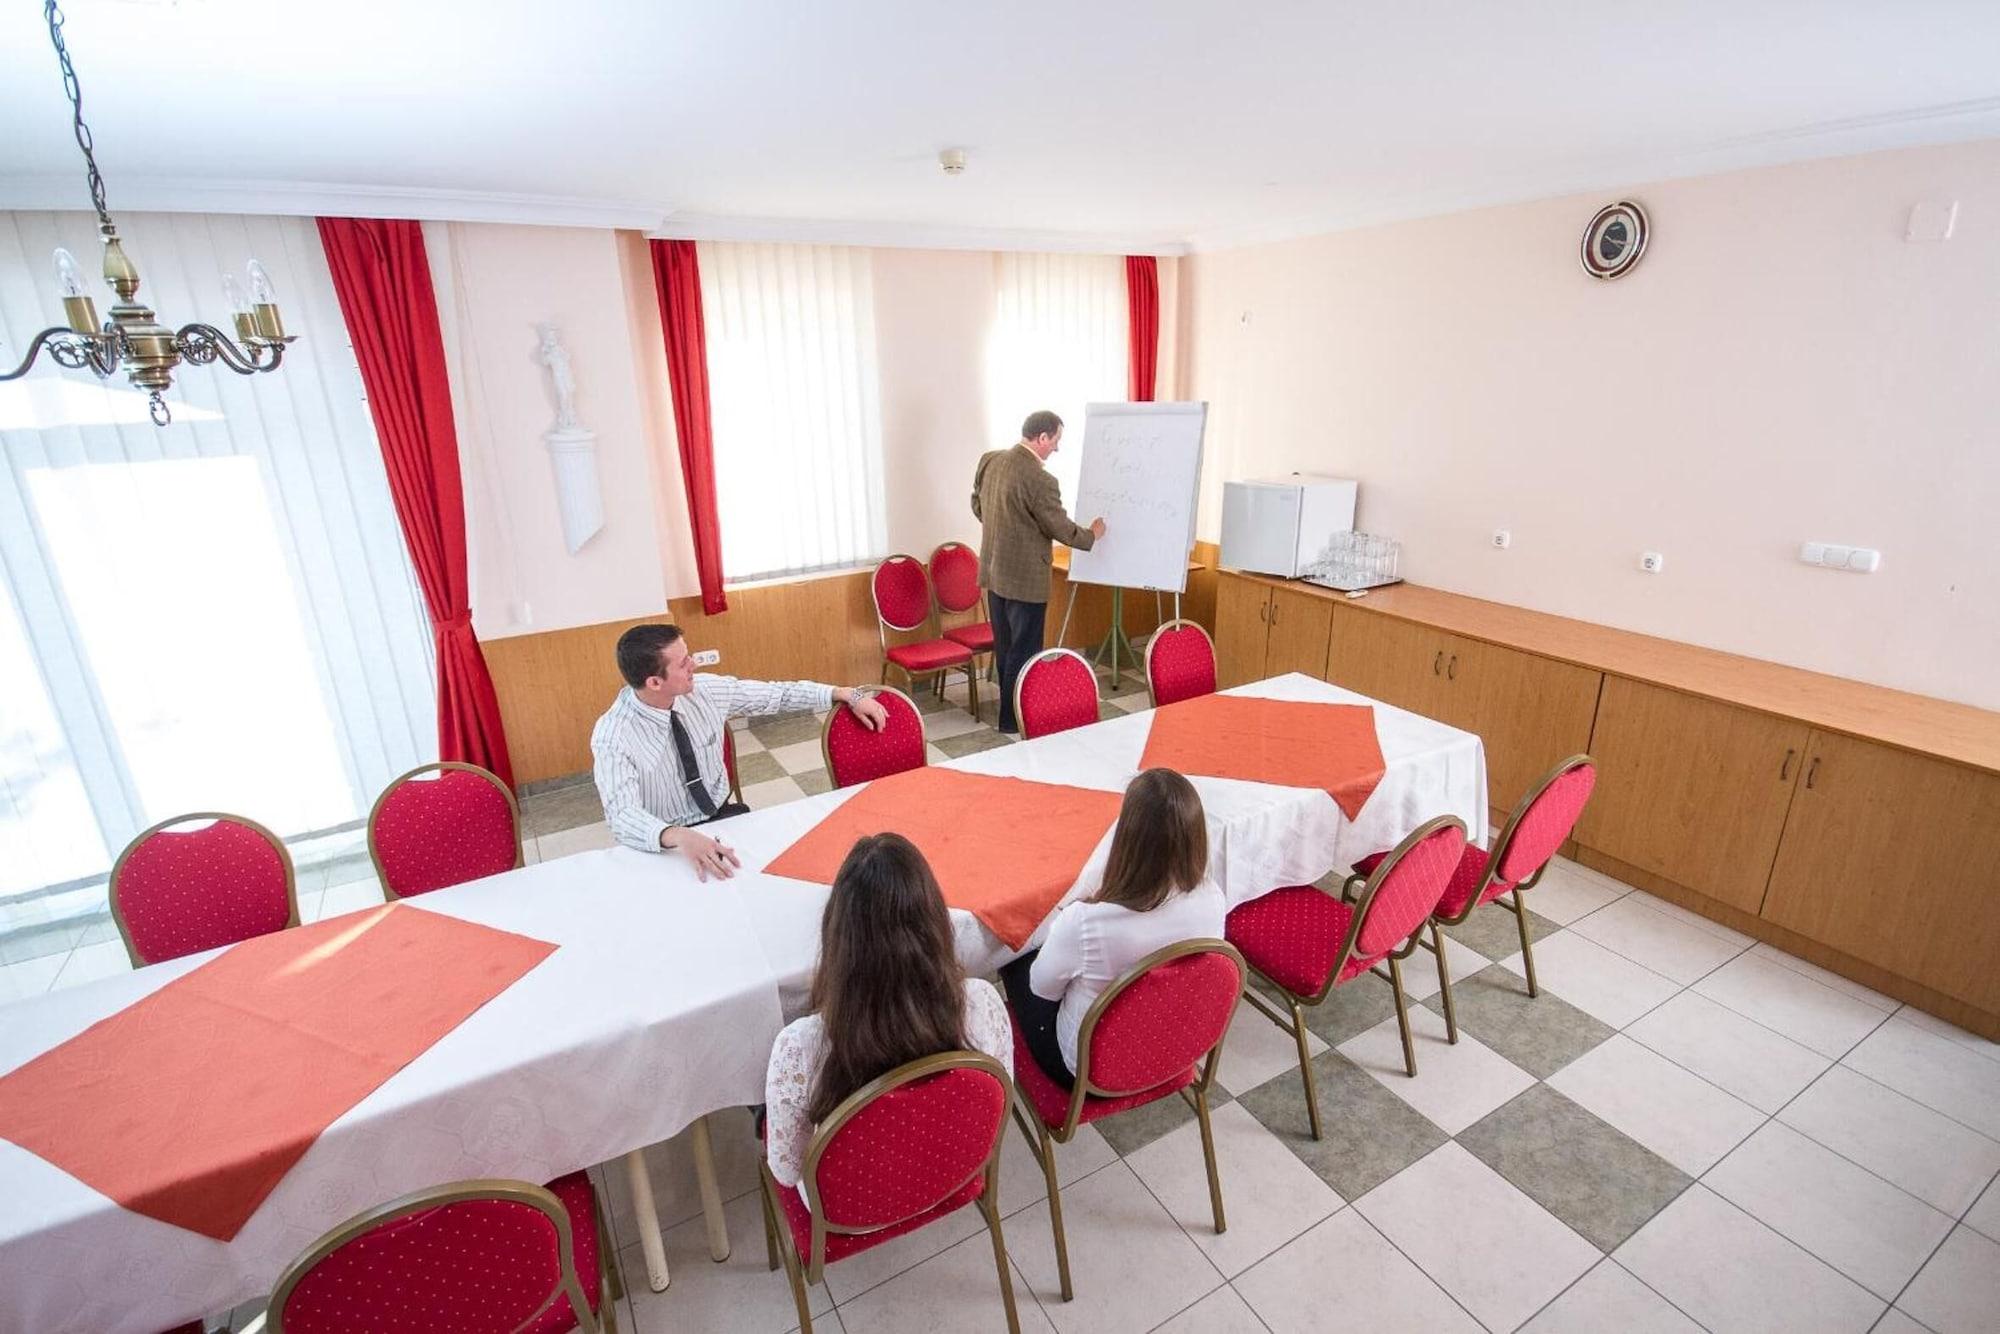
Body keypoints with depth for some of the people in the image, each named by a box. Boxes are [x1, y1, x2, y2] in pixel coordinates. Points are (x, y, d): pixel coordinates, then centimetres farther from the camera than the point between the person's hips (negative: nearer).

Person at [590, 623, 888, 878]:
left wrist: (847, 696, -3)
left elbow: (776, 693, 1)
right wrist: (679, 837, -52)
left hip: (724, 816, 4)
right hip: (663, 843, -4)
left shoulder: (705, 689, -9)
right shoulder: (612, 736, -21)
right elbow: (623, 814, -32)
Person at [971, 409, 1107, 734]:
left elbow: (977, 505, 15)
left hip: (994, 570, 8)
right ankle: (1014, 718, 16)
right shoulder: (1040, 480, -23)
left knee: (1005, 646, 19)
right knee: (1024, 650, 6)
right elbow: (1062, 530, -14)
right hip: (1025, 577, -8)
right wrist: (1092, 534, 6)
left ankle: (1008, 706, 33)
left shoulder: (989, 460, 0)